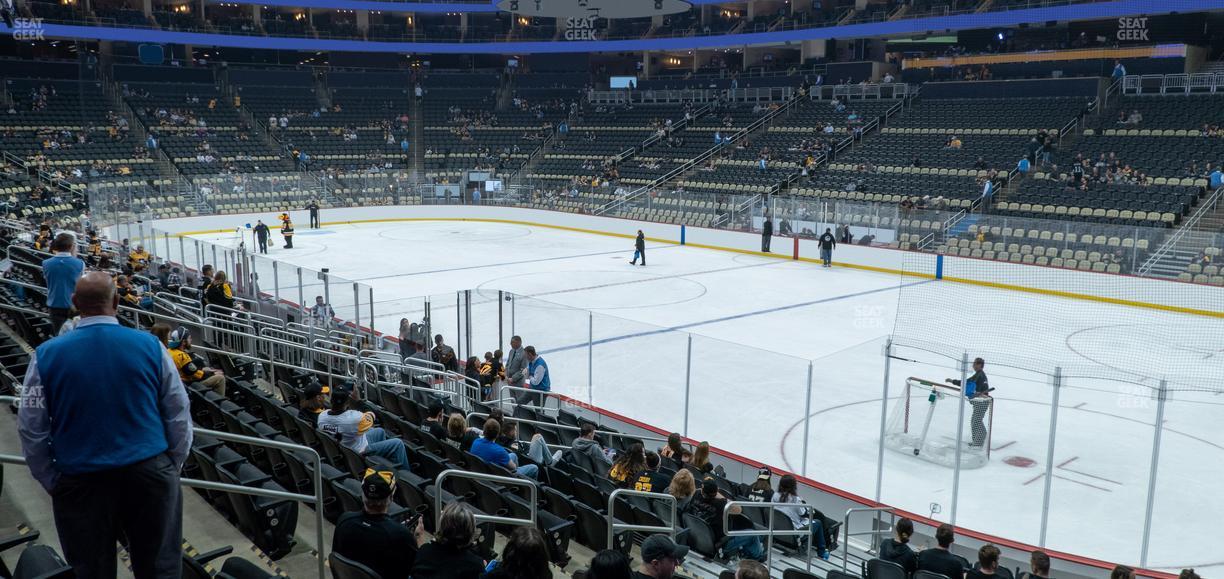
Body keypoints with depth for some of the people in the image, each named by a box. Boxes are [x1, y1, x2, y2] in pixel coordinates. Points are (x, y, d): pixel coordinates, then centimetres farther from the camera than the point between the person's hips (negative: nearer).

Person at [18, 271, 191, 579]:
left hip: (81, 482, 0)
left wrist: (52, 483, 11)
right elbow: (179, 416, -1)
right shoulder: (150, 345, -6)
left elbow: (31, 430, 0)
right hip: (149, 473, 0)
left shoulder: (46, 354, -6)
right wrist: (172, 467, 11)